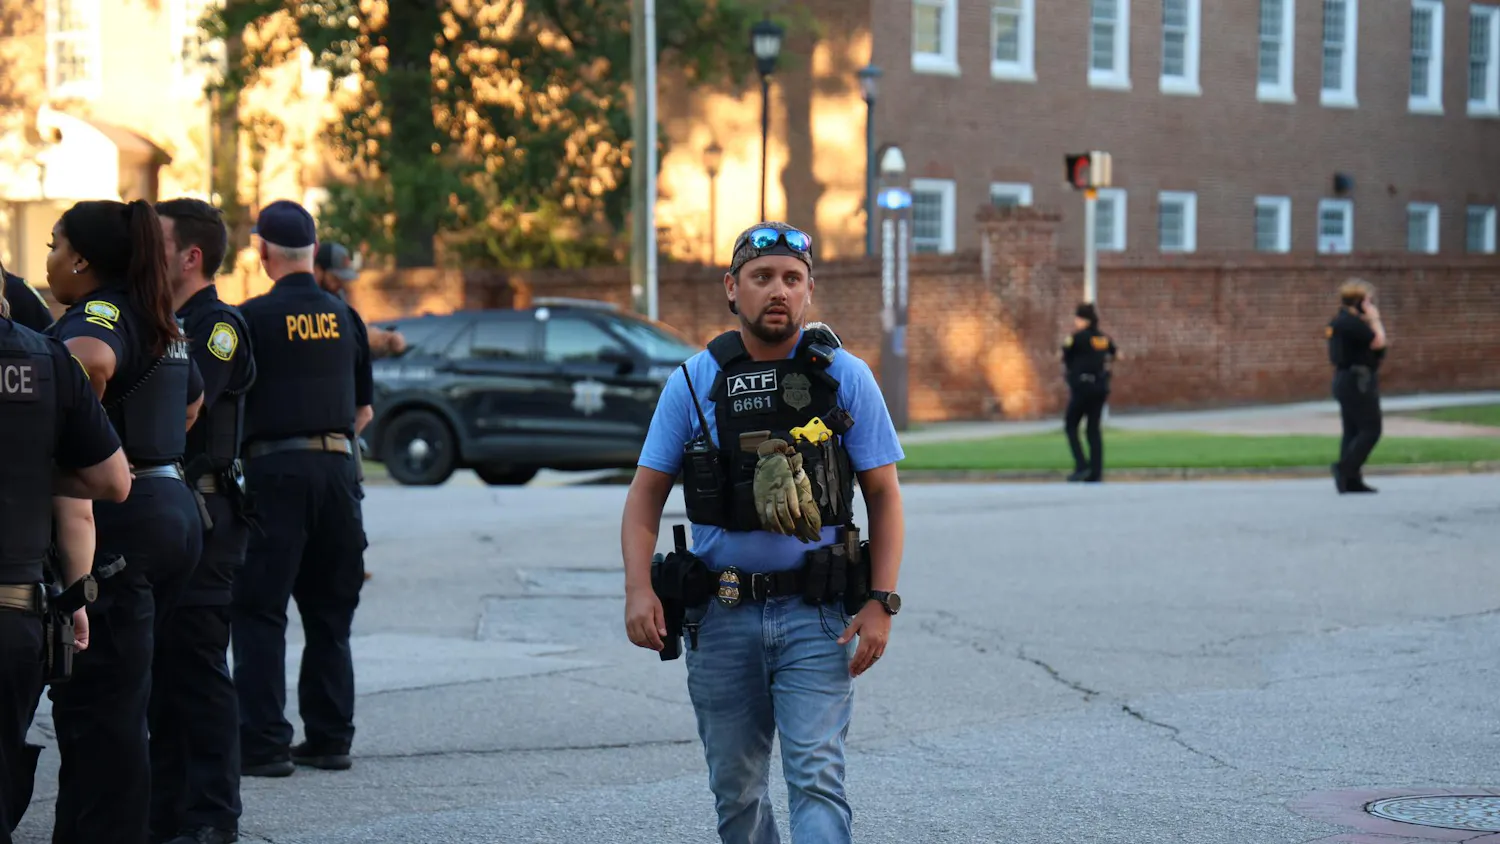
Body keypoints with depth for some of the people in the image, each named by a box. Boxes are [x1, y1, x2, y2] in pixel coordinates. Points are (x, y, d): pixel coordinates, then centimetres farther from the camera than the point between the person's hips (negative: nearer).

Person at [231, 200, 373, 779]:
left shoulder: (255, 317, -6)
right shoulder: (344, 318, 10)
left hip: (275, 469, -5)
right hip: (337, 467, 5)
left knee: (259, 612, -1)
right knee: (330, 612, 12)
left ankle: (264, 744, -5)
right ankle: (330, 739, 14)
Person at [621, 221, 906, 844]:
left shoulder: (845, 378, -1)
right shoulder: (692, 382, 3)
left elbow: (884, 494, 2)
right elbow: (646, 494, 6)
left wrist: (880, 603, -8)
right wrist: (639, 588, -10)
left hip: (815, 613, -2)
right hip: (721, 616, 2)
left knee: (816, 777, -12)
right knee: (735, 786, 10)